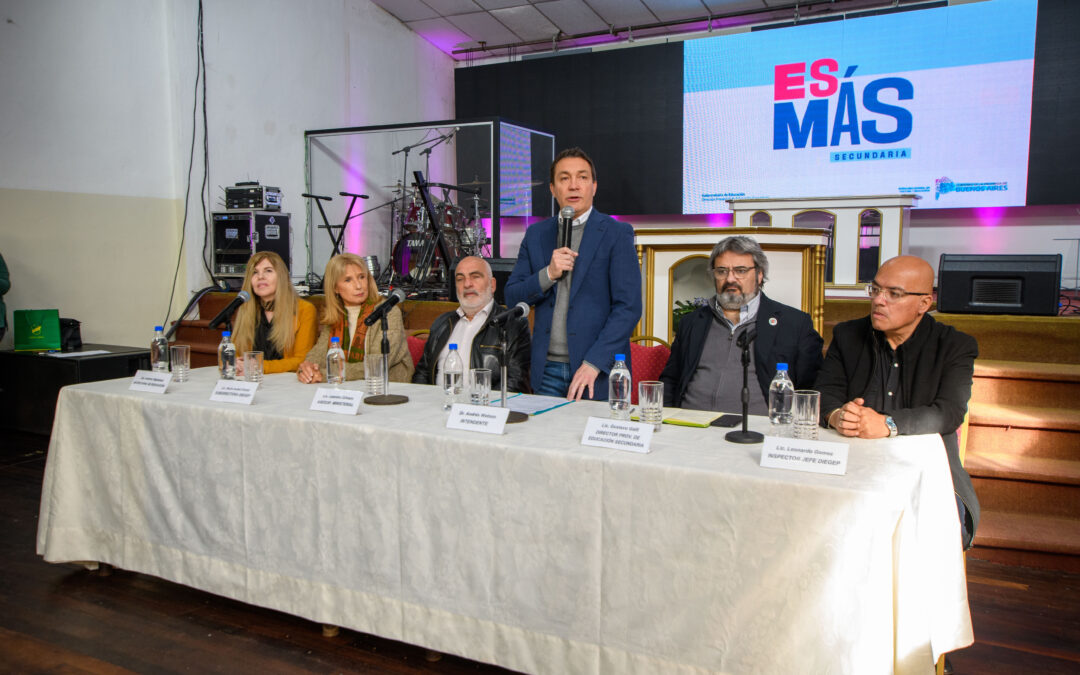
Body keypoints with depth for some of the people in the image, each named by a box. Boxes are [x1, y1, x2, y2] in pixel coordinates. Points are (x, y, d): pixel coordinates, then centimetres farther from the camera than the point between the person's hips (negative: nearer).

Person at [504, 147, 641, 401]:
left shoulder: (617, 233, -3)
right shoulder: (536, 234, 10)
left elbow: (629, 306, -10)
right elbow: (512, 298, 8)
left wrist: (593, 363, -18)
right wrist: (548, 274, -11)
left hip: (599, 371, -3)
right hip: (547, 371, 3)